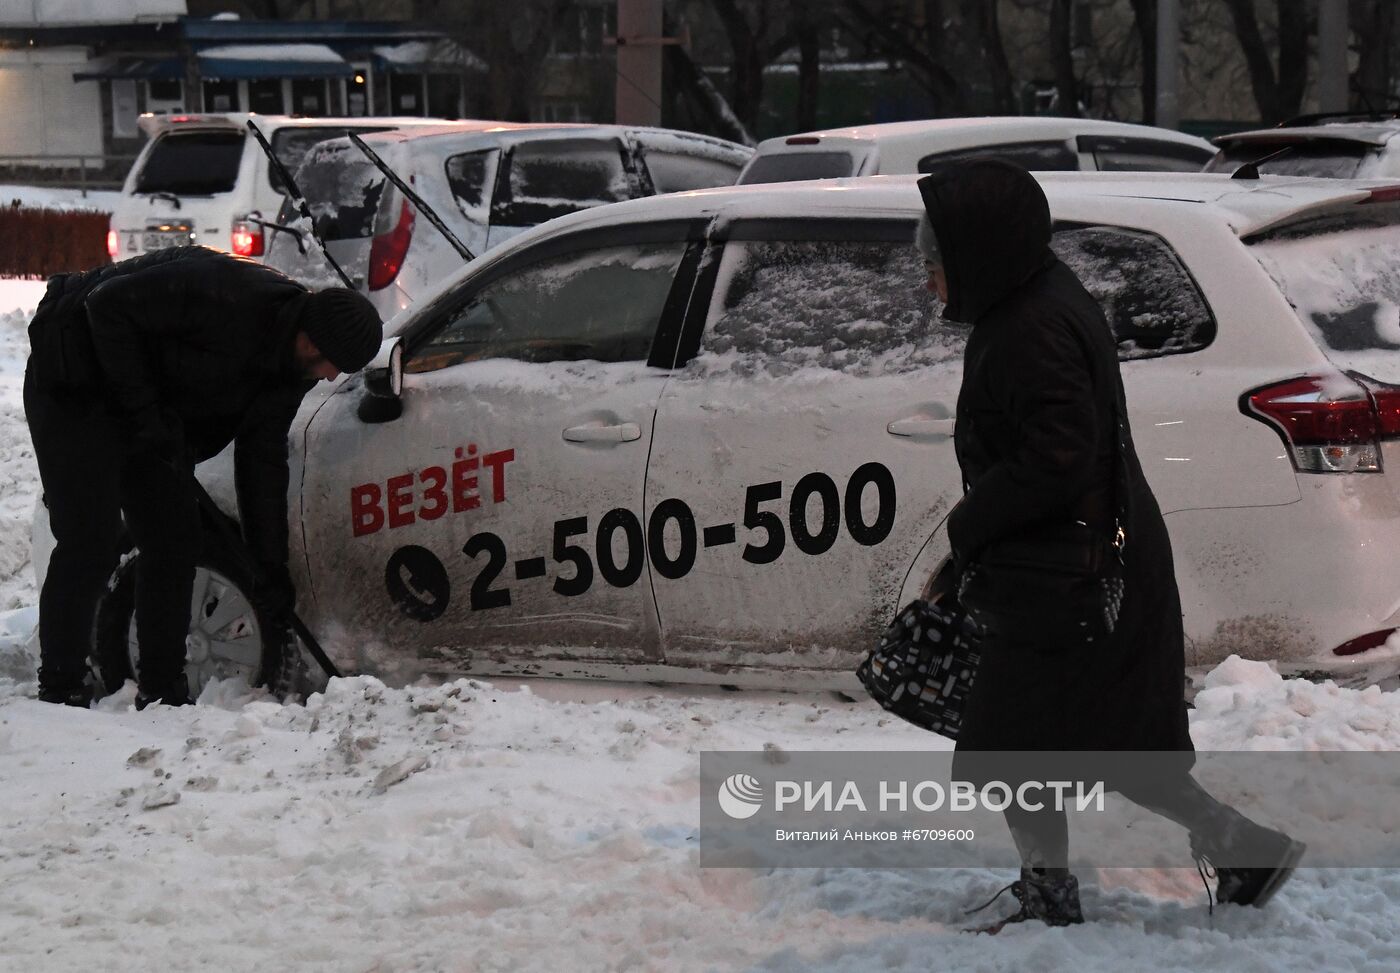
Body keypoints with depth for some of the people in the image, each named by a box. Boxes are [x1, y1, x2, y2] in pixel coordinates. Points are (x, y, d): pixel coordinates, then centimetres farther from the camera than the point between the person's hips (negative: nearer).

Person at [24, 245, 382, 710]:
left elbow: (262, 458, 5)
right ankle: (61, 693, -4)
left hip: (152, 405, 9)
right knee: (90, 547, -13)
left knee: (175, 543, 4)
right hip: (76, 387, -9)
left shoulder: (291, 366, -4)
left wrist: (271, 566, 5)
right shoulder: (225, 295, -31)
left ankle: (162, 692, 12)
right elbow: (108, 304, -28)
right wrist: (143, 407, -25)